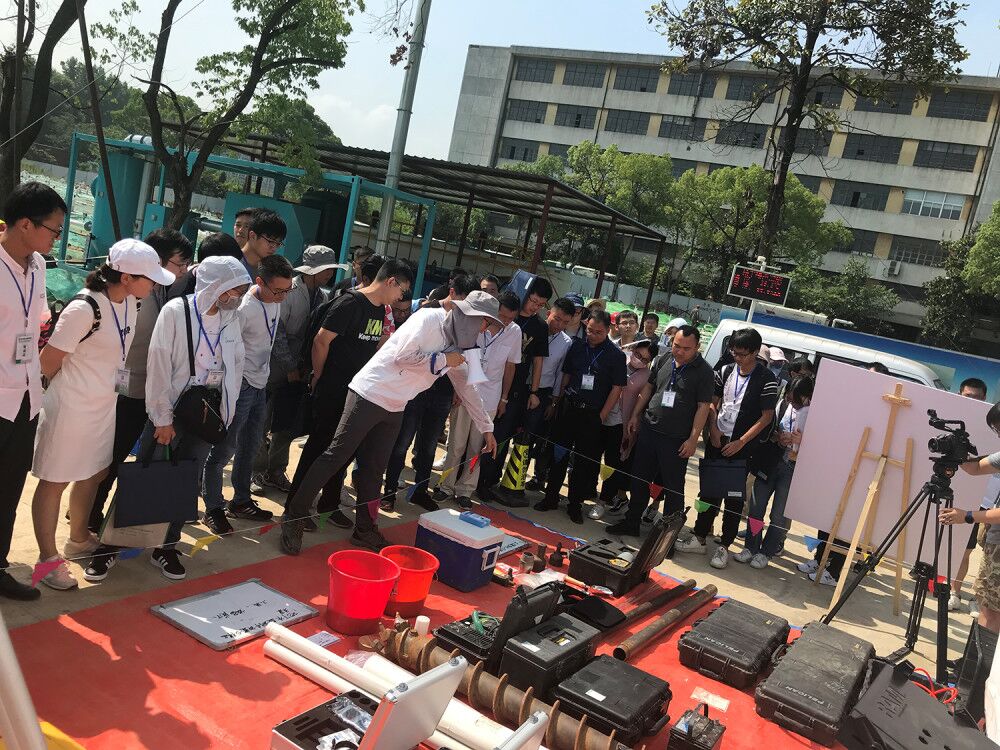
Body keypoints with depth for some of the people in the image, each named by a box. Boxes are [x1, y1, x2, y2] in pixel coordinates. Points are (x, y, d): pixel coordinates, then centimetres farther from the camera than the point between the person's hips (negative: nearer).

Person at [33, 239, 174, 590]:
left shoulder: (129, 302, -2)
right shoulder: (85, 309, -25)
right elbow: (49, 359, -16)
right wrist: (70, 388, 1)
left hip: (103, 403, 8)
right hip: (71, 407, -8)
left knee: (94, 474, 20)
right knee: (55, 481, 7)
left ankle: (79, 539, 40)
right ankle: (48, 557, 20)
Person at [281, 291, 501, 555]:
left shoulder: (455, 345, 11)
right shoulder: (429, 318, -13)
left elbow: (466, 388, 18)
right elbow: (403, 356, -22)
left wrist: (487, 427, 20)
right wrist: (442, 360, -12)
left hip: (394, 408, 8)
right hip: (369, 394, -8)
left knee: (374, 469, 12)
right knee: (335, 457, -5)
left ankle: (364, 529, 24)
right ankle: (293, 520, 3)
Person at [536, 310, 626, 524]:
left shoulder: (616, 355, -5)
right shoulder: (577, 347, 5)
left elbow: (617, 388, -5)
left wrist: (601, 417, -9)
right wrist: (559, 401, 7)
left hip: (593, 414, -3)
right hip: (568, 408, 3)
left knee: (585, 461, 3)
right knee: (558, 454, 7)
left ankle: (575, 504, 15)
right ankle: (551, 497, 19)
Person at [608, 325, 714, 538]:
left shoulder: (704, 372, -10)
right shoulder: (663, 359, 4)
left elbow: (703, 407, -10)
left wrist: (693, 439, -13)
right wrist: (635, 416, 12)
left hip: (676, 440, -5)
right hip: (648, 430, 5)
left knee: (673, 488, 4)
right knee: (639, 479, 14)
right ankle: (631, 522, 28)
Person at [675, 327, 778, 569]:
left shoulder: (766, 380, -9)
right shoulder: (726, 371, 5)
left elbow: (767, 416, -9)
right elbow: (712, 402, 12)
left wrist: (741, 442, -13)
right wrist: (713, 429, -3)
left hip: (742, 447, -4)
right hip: (717, 440, 5)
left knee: (734, 497, 3)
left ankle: (724, 546, 12)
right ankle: (699, 538, 20)